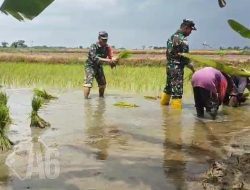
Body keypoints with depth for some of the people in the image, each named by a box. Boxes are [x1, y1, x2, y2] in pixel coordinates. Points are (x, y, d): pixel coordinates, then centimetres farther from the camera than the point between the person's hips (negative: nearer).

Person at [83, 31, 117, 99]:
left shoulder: (107, 47, -5)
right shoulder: (93, 47, -23)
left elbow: (111, 57, -7)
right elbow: (95, 58, -36)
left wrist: (113, 61, -32)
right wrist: (107, 60, -43)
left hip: (99, 66, 6)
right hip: (90, 66, -6)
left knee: (103, 83, 12)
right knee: (88, 83, -20)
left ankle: (101, 97, 32)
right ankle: (85, 98, -17)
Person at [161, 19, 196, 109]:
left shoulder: (172, 36, 11)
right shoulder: (182, 39, -17)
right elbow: (185, 57, -18)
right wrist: (193, 68, -10)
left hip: (169, 66, 9)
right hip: (177, 68, -9)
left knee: (169, 86, 23)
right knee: (177, 91, -5)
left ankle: (164, 102, 37)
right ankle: (177, 108, -2)